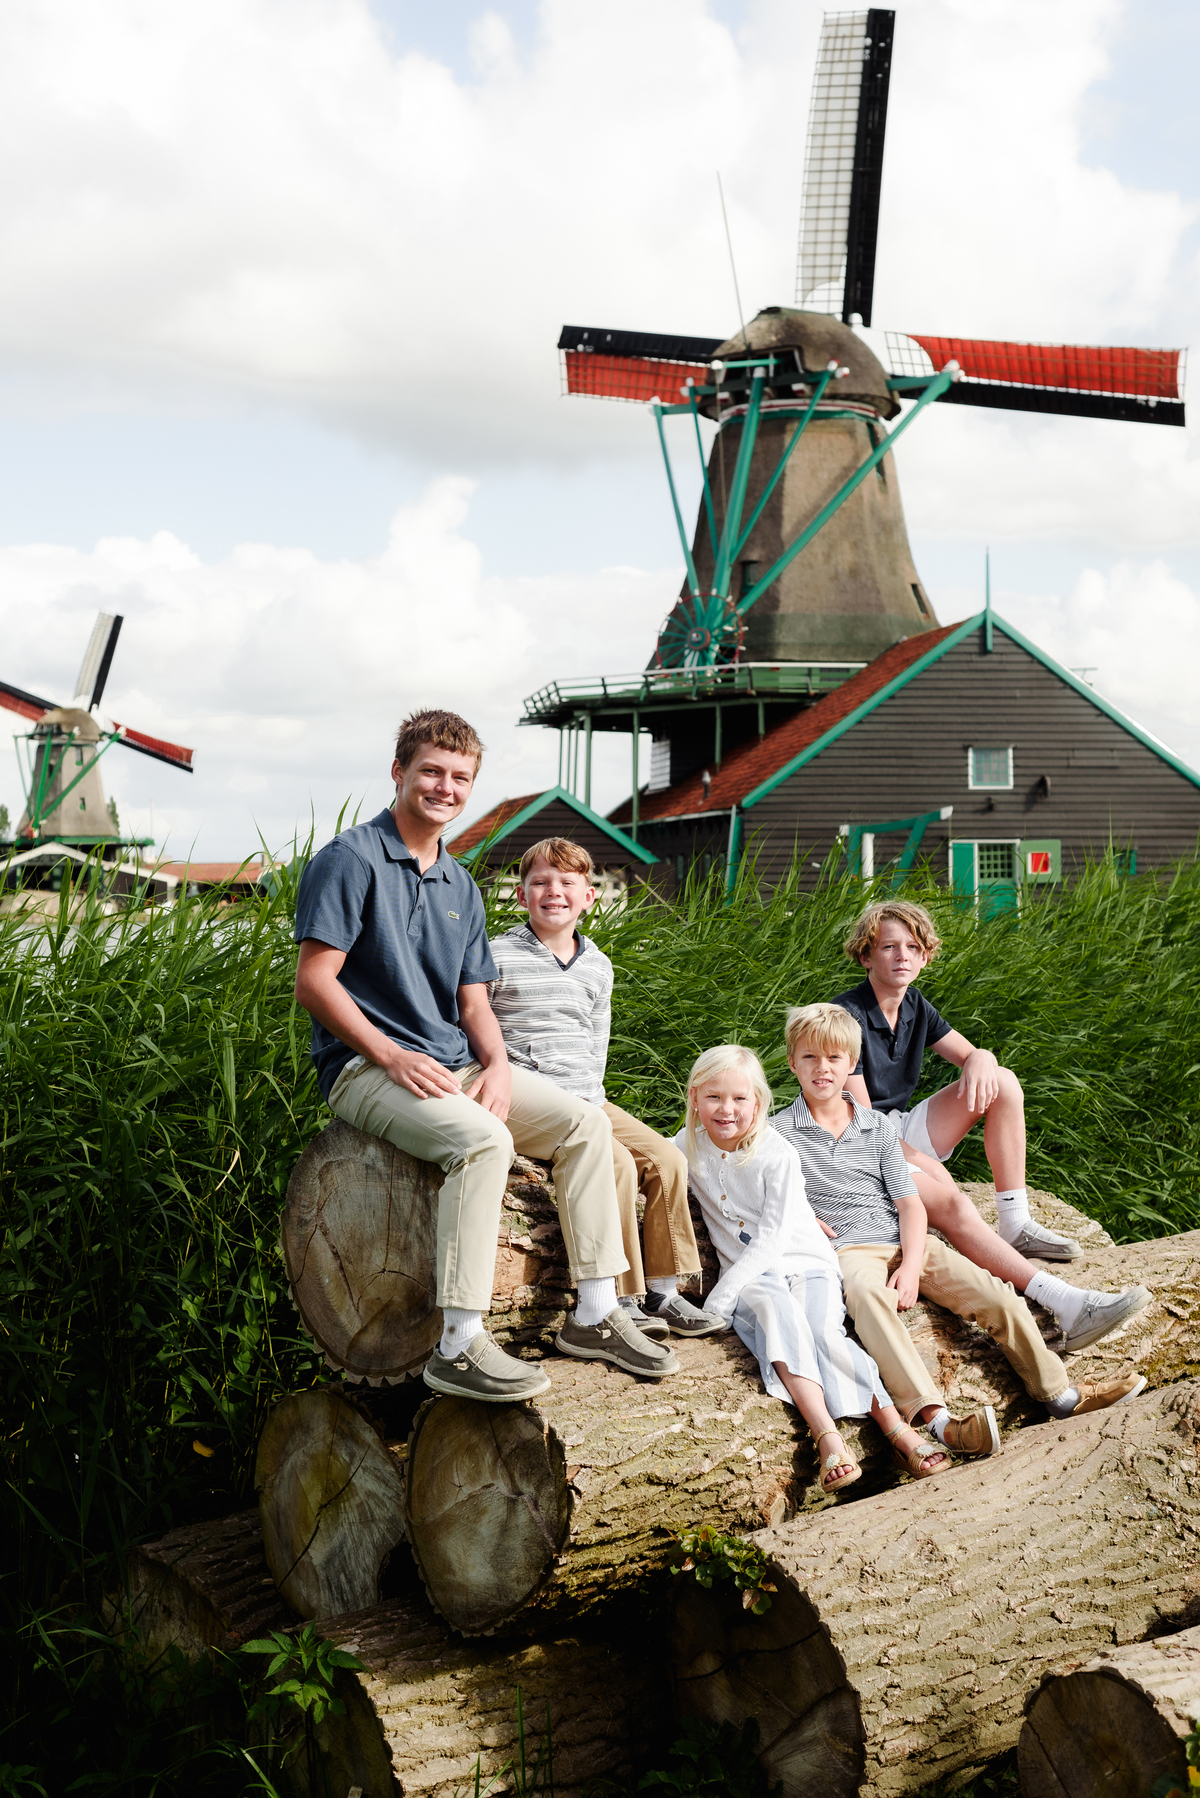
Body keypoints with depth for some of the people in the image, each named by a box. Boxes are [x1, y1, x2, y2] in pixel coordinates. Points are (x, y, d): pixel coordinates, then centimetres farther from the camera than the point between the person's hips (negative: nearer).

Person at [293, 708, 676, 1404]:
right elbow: (314, 981, -13)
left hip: (455, 1065, 8)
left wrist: (497, 1065, -5)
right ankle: (460, 1347, -31)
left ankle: (595, 1315, 0)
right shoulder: (352, 860, -6)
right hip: (366, 1066, -8)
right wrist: (394, 1058, -20)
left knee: (586, 1122, -6)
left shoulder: (461, 886, 18)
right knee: (484, 1139, -33)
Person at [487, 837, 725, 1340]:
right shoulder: (497, 957, -5)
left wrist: (591, 1100, 5)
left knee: (667, 1159, -8)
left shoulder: (598, 966, 14)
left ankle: (661, 1291, 0)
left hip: (587, 1102, 7)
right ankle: (618, 1300, -19)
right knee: (617, 1163, -25)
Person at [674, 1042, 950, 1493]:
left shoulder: (777, 1155, -12)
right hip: (749, 1275, 1)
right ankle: (827, 1437, -49)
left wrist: (720, 1298, -22)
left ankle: (899, 1432, -30)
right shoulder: (689, 1146, 1)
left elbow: (772, 1239, -16)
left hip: (806, 1261, -1)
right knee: (776, 1309, -34)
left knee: (823, 1332, -31)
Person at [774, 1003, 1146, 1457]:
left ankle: (1059, 1393, -4)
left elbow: (910, 1205, 5)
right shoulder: (780, 1132, 3)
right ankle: (936, 1419, -53)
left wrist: (912, 1265, -11)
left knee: (992, 1293, -14)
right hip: (847, 1250, -4)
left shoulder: (878, 1126, 12)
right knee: (867, 1295, -39)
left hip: (903, 1242, 5)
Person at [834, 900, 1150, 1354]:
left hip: (904, 1135, 8)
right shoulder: (846, 1016, -17)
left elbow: (972, 1054, 5)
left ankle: (1015, 1225, -10)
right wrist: (926, 1164, -23)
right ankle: (1064, 1304, -50)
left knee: (1003, 1083, -7)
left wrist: (980, 1060, -21)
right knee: (949, 1202, -35)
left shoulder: (914, 1006, 7)